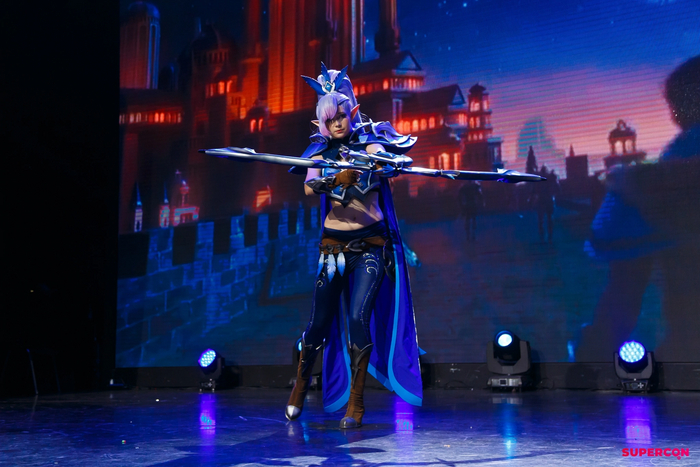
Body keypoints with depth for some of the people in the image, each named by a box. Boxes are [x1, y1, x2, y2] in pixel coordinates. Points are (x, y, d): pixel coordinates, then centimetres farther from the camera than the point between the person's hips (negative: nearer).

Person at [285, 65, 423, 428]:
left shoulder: (369, 139, 1)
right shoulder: (322, 148, 5)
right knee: (320, 322, 4)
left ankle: (355, 402, 0)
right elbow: (309, 186, -15)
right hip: (333, 244, 2)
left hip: (372, 243, -2)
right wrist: (335, 179, -35)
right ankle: (300, 387, 28)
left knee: (358, 319, -13)